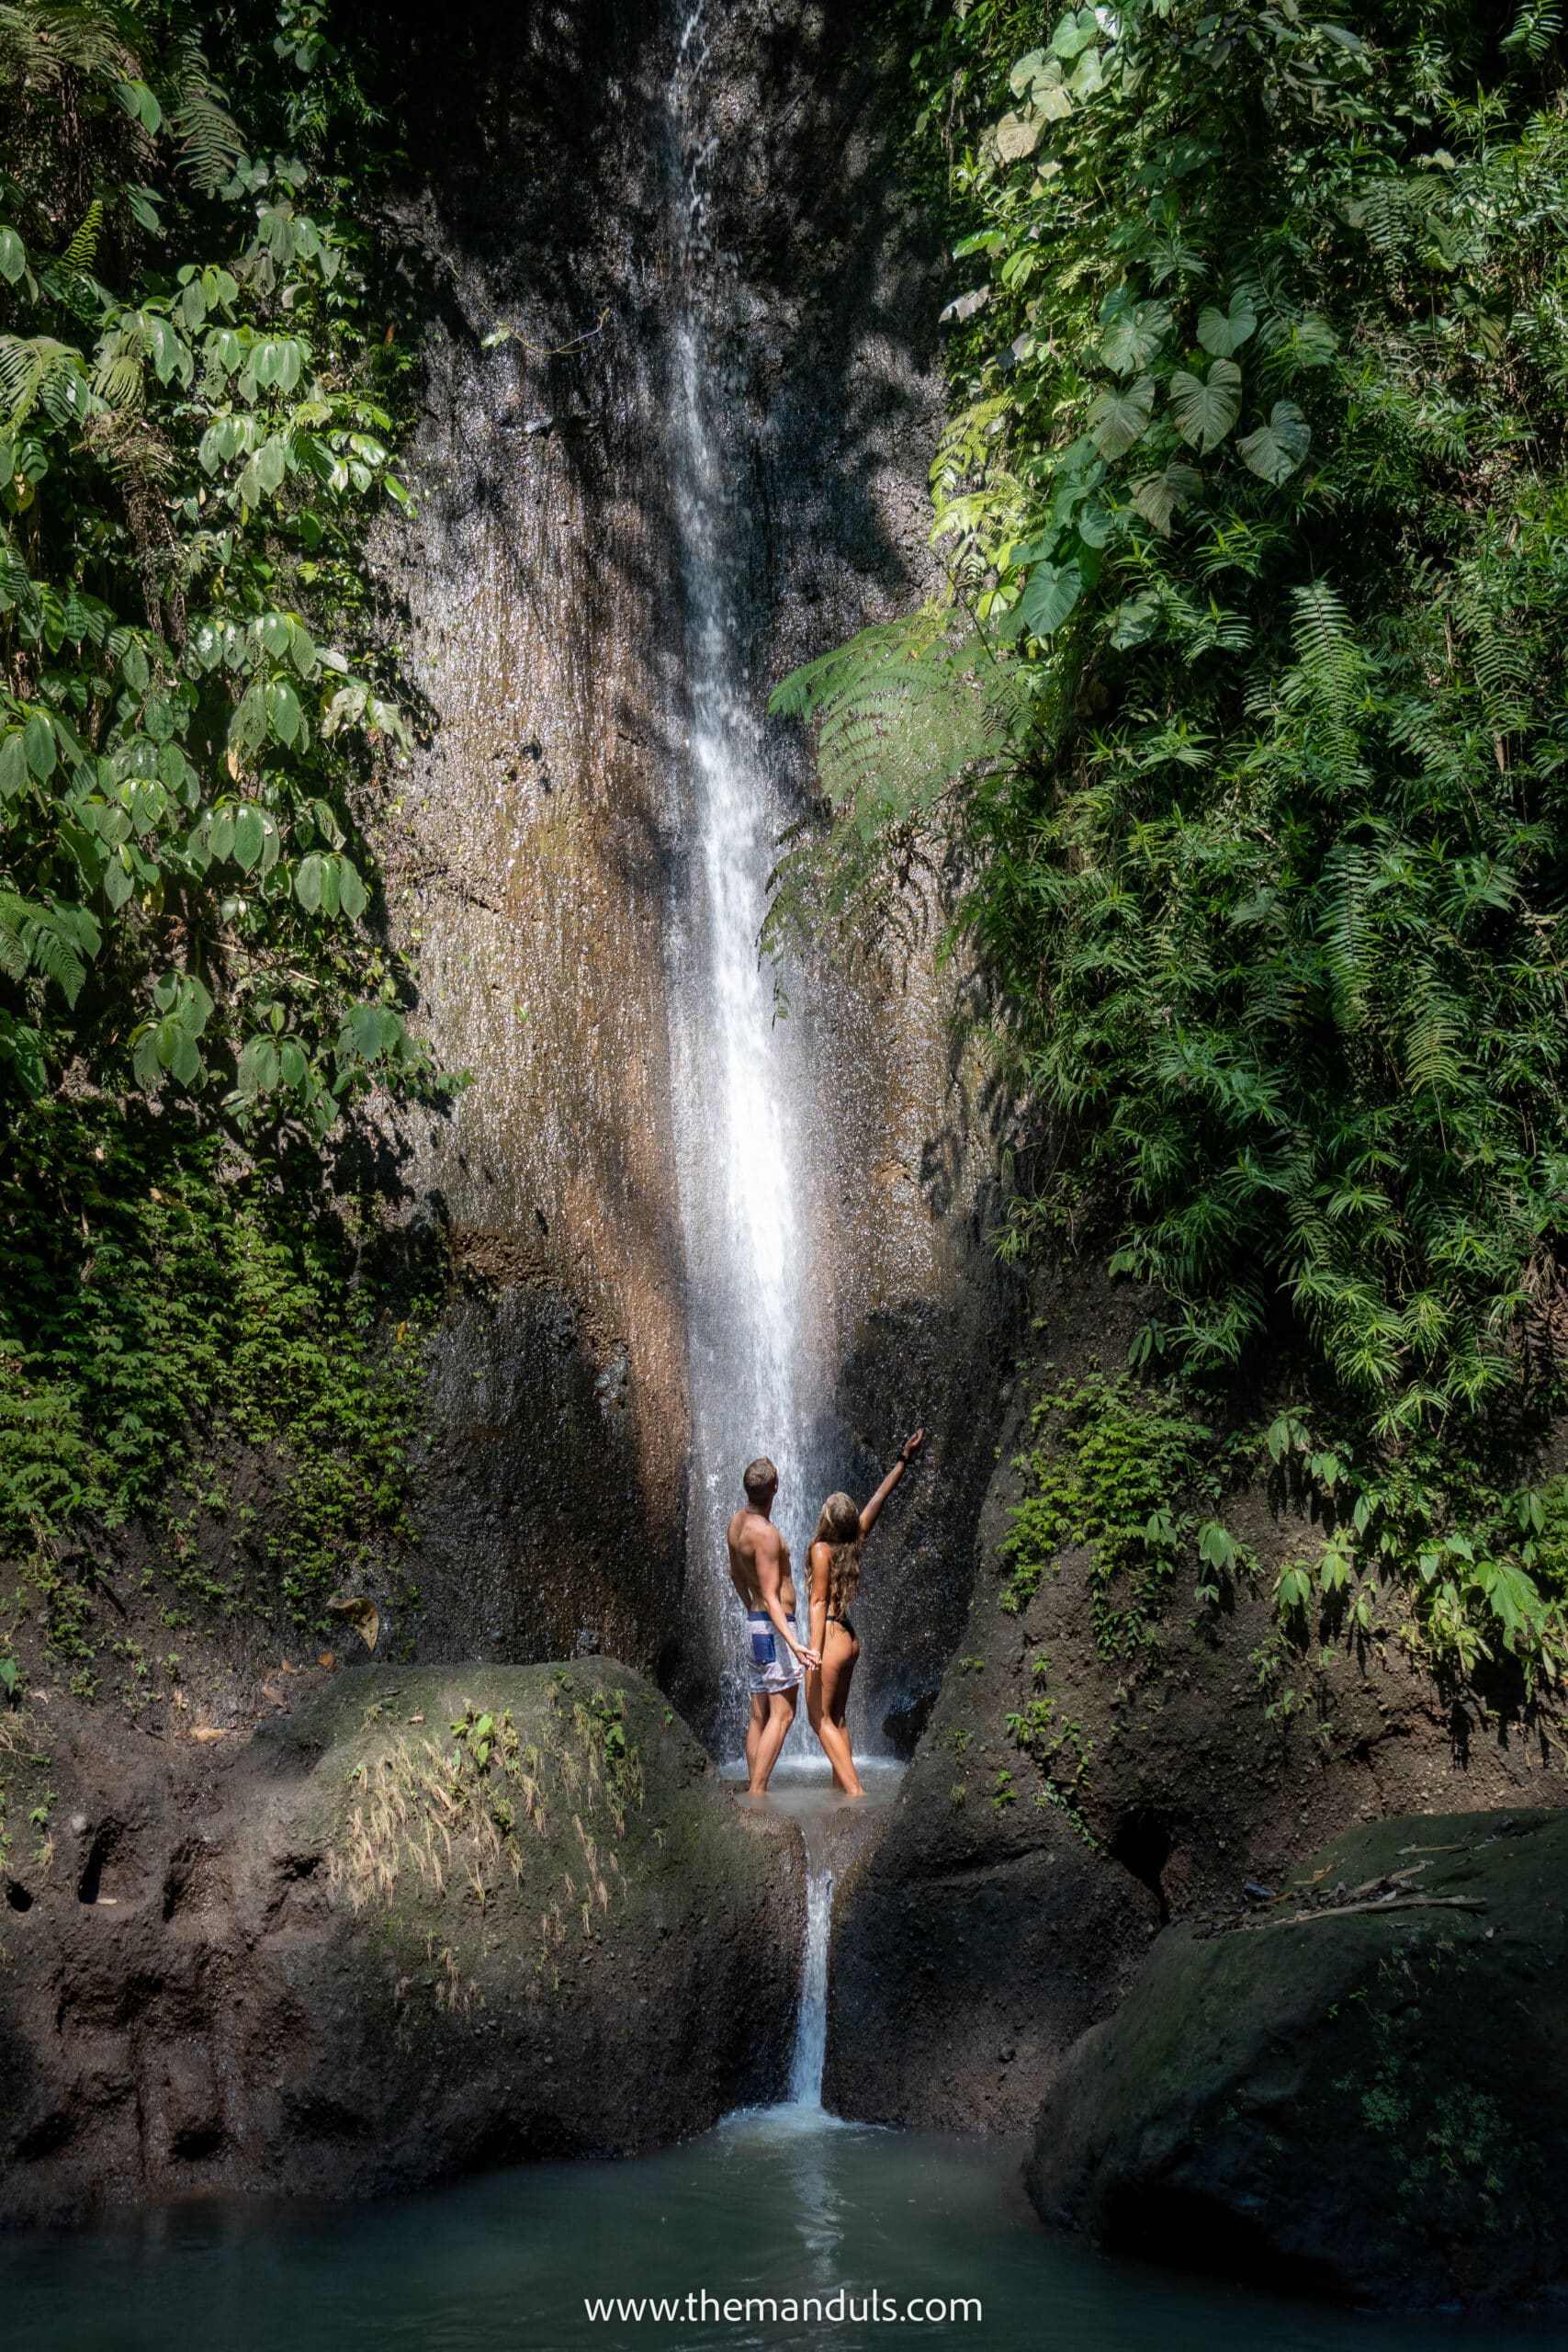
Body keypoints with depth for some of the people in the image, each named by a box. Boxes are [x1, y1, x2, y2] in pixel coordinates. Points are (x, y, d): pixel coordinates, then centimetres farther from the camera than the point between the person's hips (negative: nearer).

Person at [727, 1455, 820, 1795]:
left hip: (754, 1624, 9)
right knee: (783, 1713, -9)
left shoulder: (737, 1522, 7)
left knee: (759, 1714, 10)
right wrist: (793, 1644, -31)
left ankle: (755, 1790, 11)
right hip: (773, 1626, -9)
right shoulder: (765, 1533, -21)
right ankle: (757, 1792, -14)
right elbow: (771, 1597, -24)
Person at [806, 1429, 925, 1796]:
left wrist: (814, 1652, -18)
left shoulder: (822, 1549, -11)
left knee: (819, 1718, -6)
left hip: (832, 1638, -8)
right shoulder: (854, 1543, 6)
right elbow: (878, 1500, 14)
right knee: (836, 1718, 15)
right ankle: (840, 1789, 16)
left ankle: (855, 1790, -17)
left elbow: (819, 1601, -16)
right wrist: (904, 1460, 21)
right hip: (850, 1638, 8)